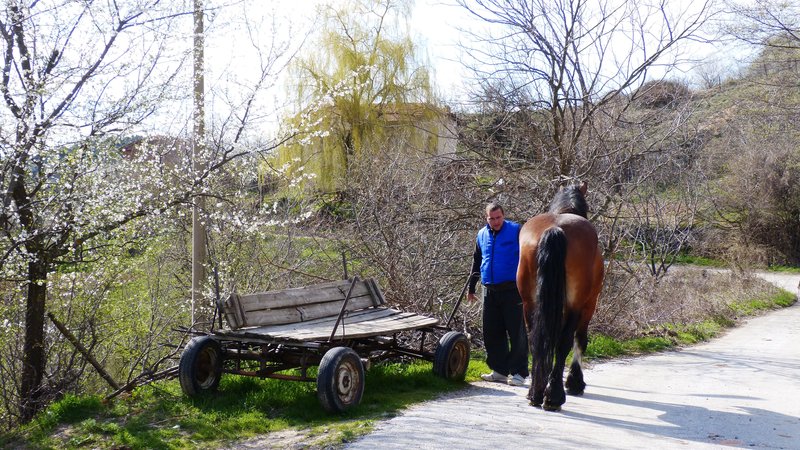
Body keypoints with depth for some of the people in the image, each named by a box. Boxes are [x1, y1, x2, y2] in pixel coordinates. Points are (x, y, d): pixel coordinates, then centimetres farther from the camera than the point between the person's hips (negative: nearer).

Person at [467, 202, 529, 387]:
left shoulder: (516, 231, -4)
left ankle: (519, 372, 6)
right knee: (492, 333, 9)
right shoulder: (482, 235, 12)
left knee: (516, 332, -1)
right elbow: (476, 263, 23)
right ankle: (499, 370, 19)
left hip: (512, 289, -6)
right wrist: (471, 288, 23)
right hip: (490, 291, 6)